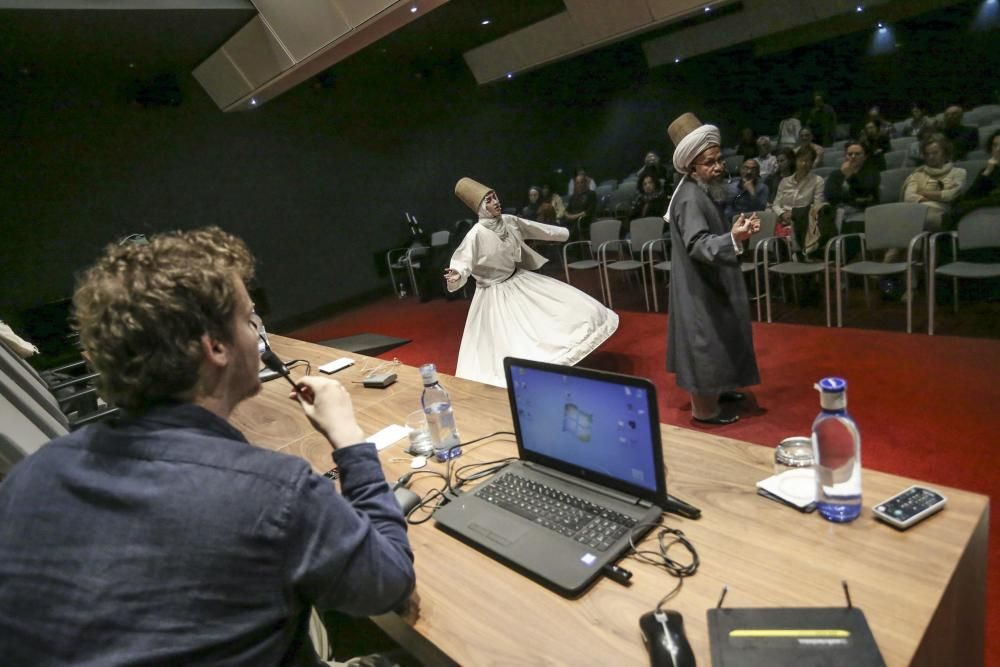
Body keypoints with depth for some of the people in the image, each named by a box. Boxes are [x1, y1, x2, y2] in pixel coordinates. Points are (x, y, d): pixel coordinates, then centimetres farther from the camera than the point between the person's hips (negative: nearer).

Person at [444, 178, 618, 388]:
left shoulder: (509, 221, -4)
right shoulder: (476, 234, -23)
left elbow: (538, 230, 11)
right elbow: (462, 263, -29)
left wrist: (565, 232, 24)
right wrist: (458, 276, -53)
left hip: (521, 281, 7)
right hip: (497, 294, -7)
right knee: (510, 346, -8)